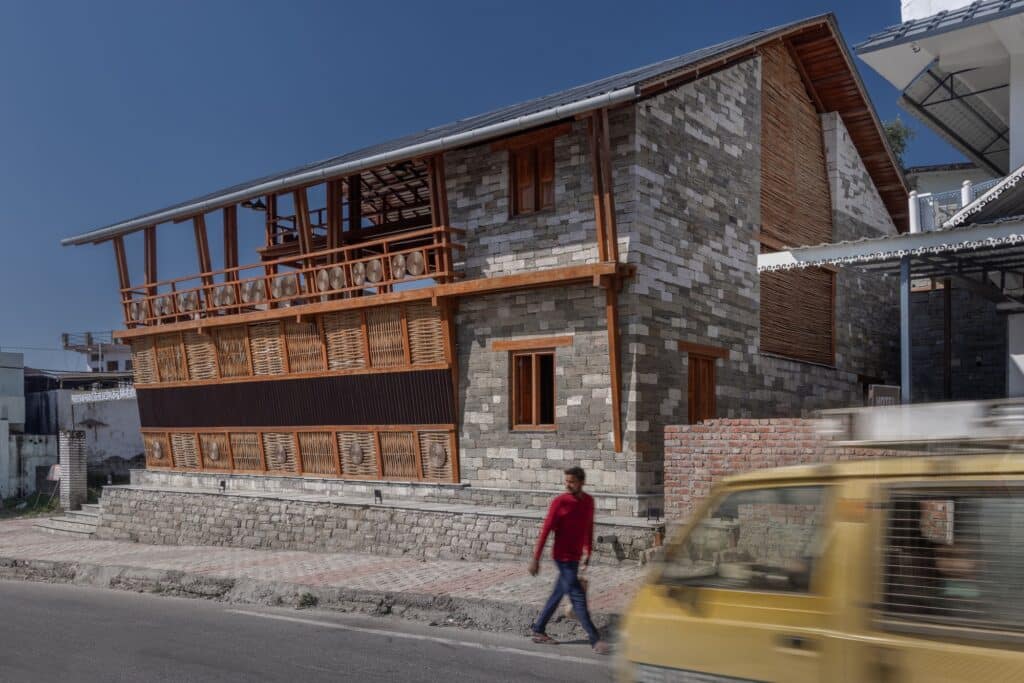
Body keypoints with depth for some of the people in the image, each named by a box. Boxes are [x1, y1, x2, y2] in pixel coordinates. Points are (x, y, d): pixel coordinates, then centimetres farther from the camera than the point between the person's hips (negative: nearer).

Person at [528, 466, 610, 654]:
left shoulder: (588, 501, 3)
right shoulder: (559, 502, -15)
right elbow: (545, 530, -13)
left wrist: (588, 552, 19)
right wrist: (536, 559, -13)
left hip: (576, 557, 7)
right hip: (563, 557, -7)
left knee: (558, 594, 15)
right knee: (578, 598, -6)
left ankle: (538, 629, 28)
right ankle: (595, 640, -2)